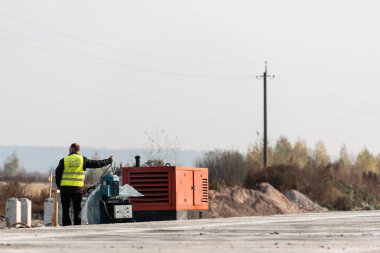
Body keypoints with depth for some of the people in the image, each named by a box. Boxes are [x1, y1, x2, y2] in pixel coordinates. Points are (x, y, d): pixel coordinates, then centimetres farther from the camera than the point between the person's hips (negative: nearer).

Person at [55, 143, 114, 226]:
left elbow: (58, 174, 1)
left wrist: (59, 186, 13)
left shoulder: (64, 160, 1)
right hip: (78, 189, 1)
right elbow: (96, 164, 8)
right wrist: (109, 161, 21)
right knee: (77, 210, 8)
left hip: (65, 189, -1)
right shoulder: (83, 160, 3)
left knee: (65, 210, 4)